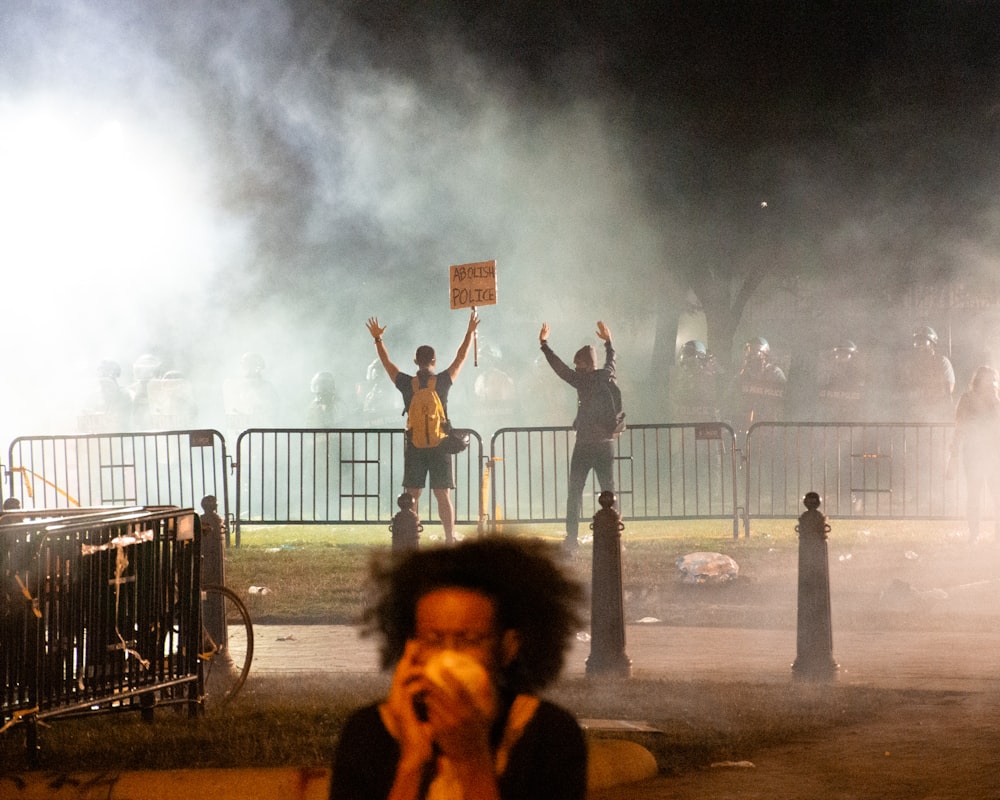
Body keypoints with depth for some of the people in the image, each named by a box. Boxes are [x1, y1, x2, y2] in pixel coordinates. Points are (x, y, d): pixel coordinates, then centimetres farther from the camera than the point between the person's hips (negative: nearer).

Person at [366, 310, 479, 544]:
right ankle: (450, 539, -5)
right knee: (443, 495, 0)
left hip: (414, 445, 1)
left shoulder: (407, 384, -2)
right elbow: (460, 358, 9)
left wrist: (378, 339, 25)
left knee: (411, 496, 2)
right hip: (440, 444, -1)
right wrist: (470, 332, 20)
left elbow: (387, 364, 13)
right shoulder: (443, 382, -4)